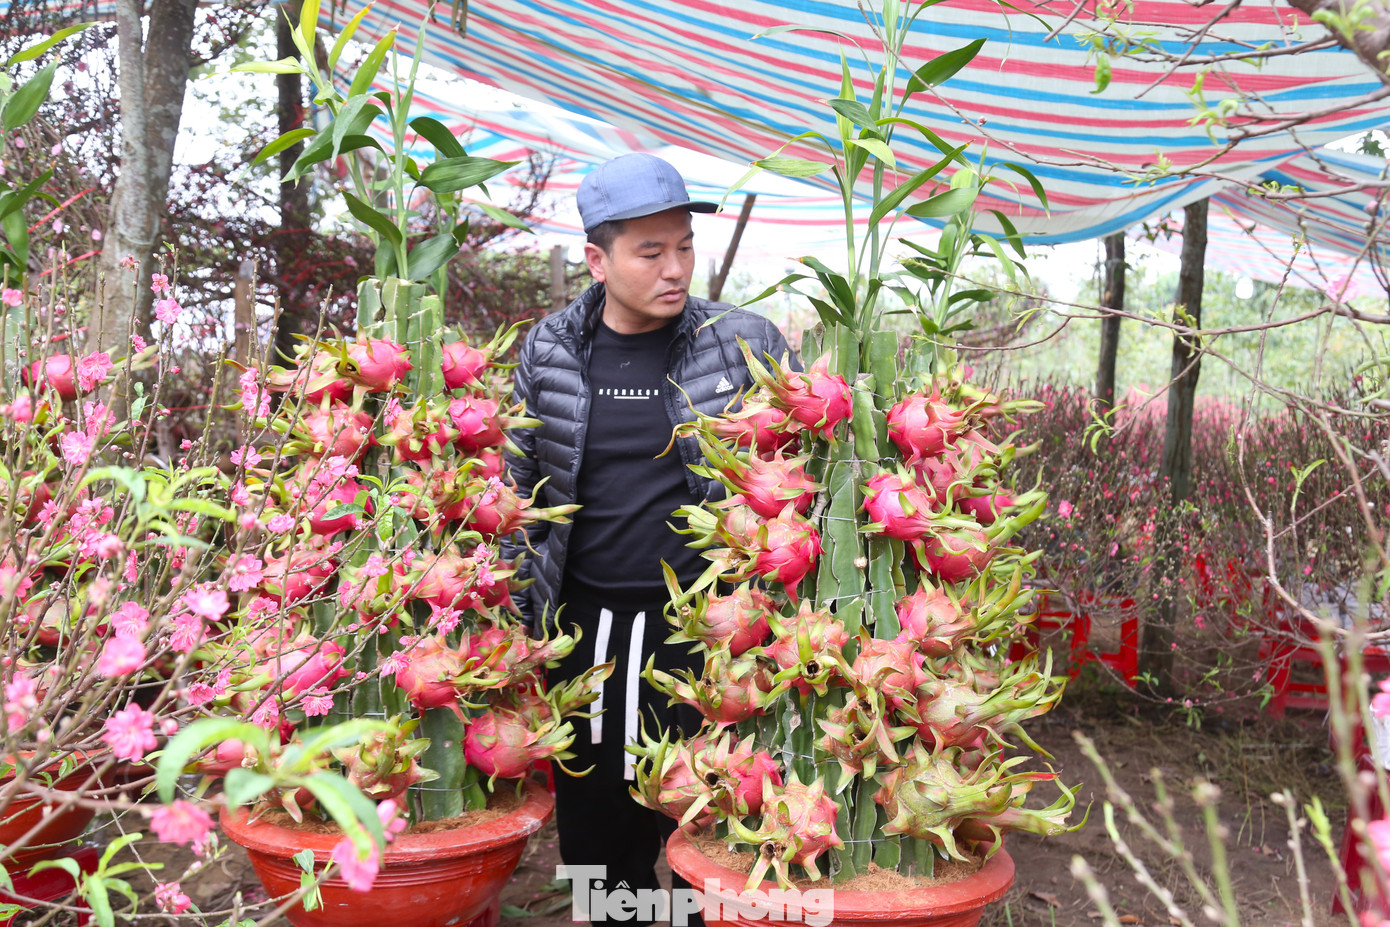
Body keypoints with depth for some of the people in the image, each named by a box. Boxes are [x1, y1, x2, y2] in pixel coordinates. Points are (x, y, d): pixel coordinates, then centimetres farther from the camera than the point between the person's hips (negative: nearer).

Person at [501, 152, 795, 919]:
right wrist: (522, 614, 7)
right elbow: (522, 488, 9)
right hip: (585, 627, 2)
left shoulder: (745, 345, -4)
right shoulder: (548, 353, 1)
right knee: (594, 824, 15)